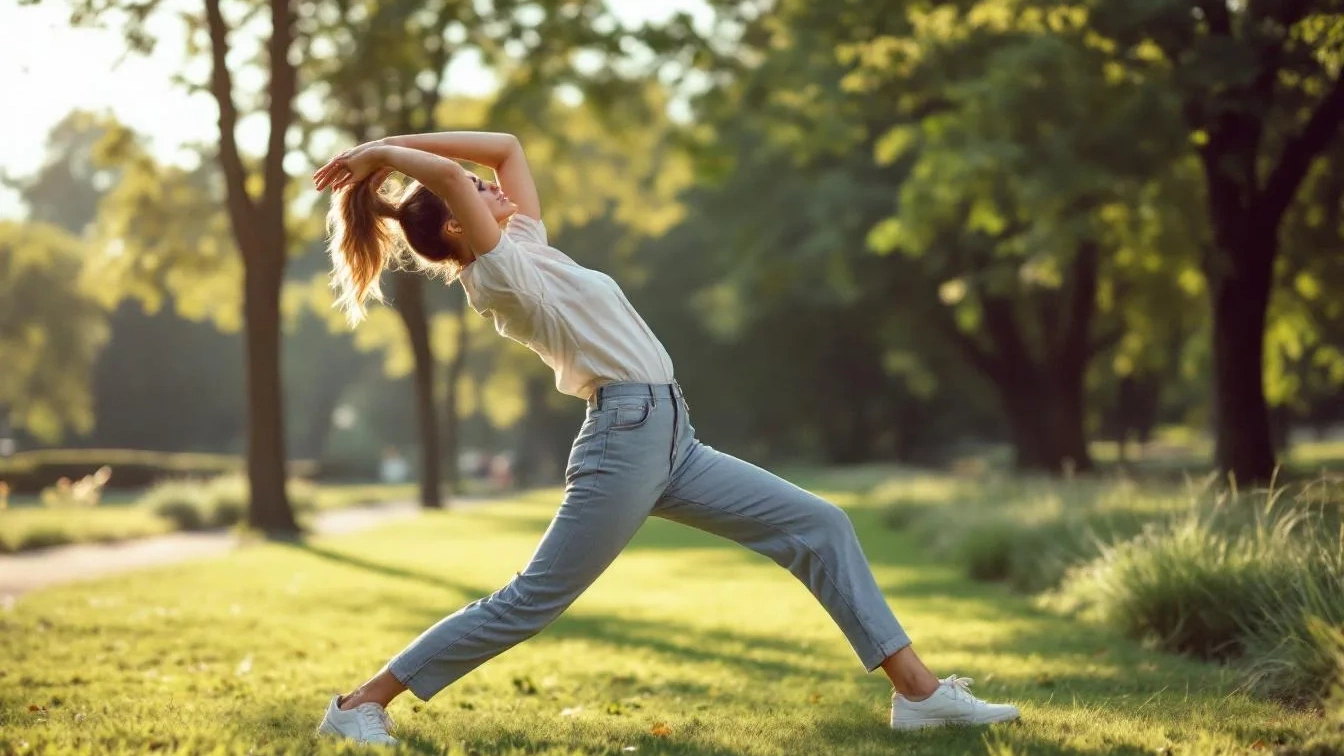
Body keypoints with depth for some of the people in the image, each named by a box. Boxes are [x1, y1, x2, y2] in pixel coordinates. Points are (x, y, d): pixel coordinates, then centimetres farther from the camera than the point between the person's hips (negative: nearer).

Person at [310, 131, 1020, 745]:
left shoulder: (523, 246, 16)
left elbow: (506, 146, 23)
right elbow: (450, 176, -23)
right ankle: (360, 704, 5)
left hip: (670, 441, 9)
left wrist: (390, 146, 17)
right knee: (529, 602, -6)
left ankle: (917, 689, 6)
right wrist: (382, 153, -7)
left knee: (819, 525, 6)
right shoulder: (495, 269, -9)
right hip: (626, 438, -9)